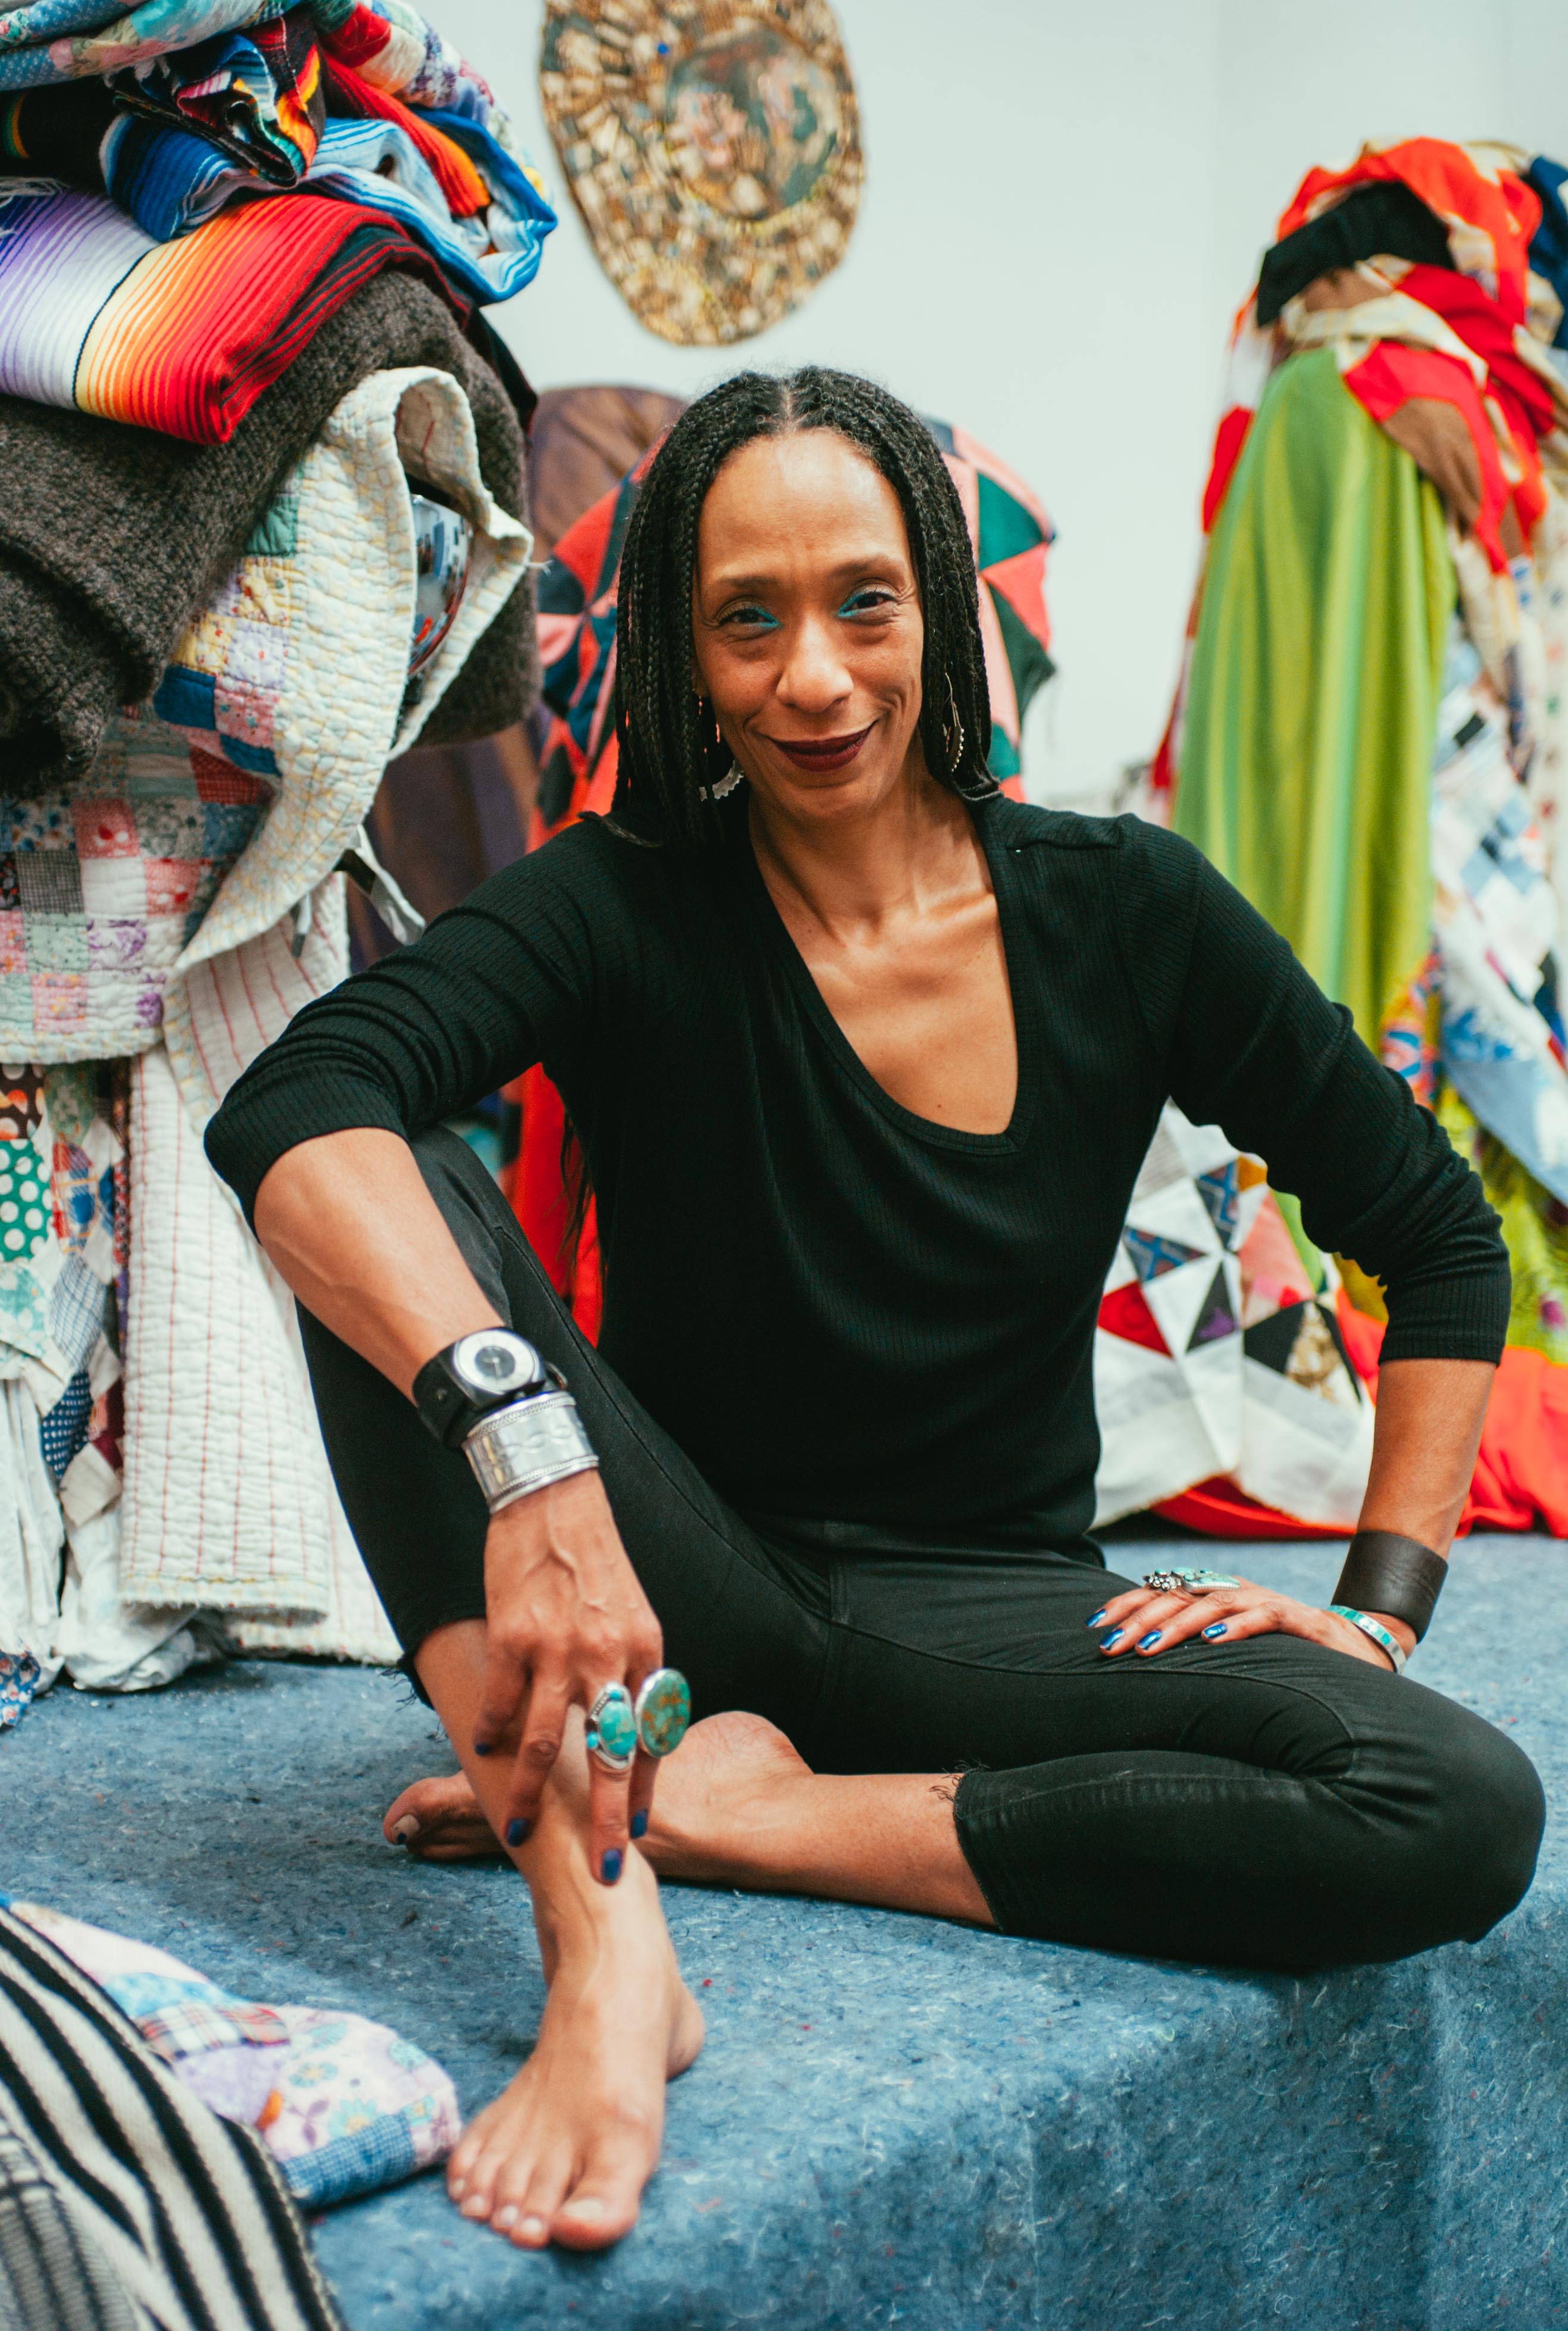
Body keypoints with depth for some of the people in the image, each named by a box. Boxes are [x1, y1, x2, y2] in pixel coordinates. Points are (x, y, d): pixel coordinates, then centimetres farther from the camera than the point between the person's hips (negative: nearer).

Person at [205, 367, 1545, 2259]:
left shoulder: (1125, 912, -4)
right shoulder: (624, 908, -10)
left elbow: (1443, 1245, 6)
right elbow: (294, 1109, -31)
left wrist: (1384, 1601, -3)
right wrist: (527, 1448, -47)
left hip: (992, 1617, 2)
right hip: (688, 1592, -1)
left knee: (1464, 1815, -26)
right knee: (403, 1200, -26)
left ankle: (733, 1814, -18)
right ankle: (600, 1937, -37)